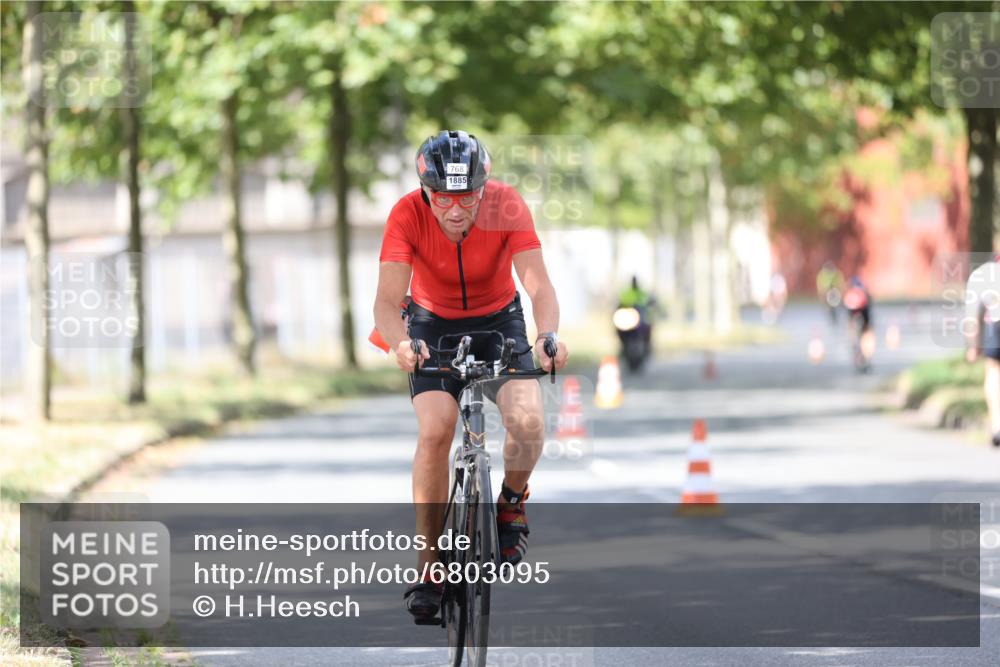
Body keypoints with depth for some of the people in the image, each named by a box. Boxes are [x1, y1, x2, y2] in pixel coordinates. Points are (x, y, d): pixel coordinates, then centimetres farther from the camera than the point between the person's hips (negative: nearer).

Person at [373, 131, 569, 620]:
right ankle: (430, 564, -11)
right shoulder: (408, 214, -27)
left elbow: (538, 283, -33)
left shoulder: (506, 205, -26)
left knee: (528, 421, -24)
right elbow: (388, 299, -35)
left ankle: (511, 502, 8)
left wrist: (548, 334, -54)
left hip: (499, 321, 0)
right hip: (434, 325, 0)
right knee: (434, 432, -22)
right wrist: (400, 343, -57)